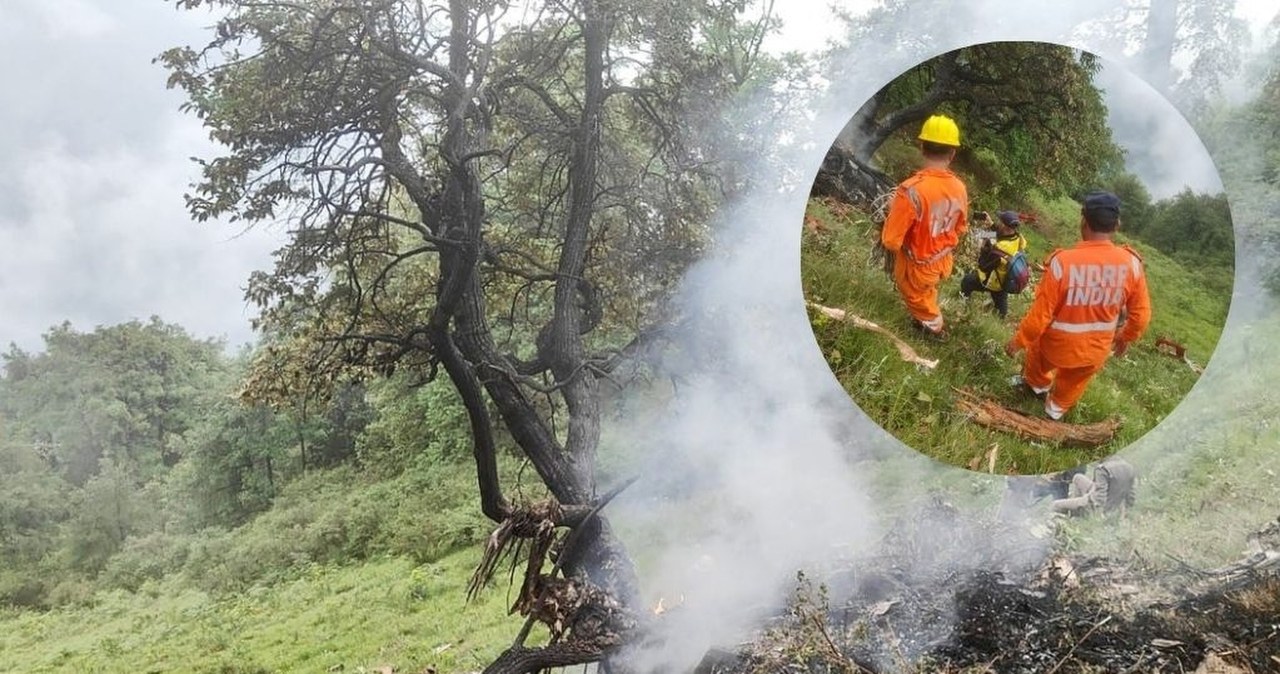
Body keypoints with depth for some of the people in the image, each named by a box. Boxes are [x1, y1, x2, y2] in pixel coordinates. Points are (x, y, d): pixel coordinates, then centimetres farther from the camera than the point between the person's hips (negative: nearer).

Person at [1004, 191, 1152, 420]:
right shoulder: (1131, 263, -19)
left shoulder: (1062, 262, -29)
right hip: (1096, 350, 2)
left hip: (1058, 345, -2)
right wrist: (1126, 337, 15)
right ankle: (1056, 408, 57)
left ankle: (1037, 384, 60)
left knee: (1036, 350, 33)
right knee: (1074, 382, 32)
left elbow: (1041, 313, -20)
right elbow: (1141, 314, -6)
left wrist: (1018, 341, -3)